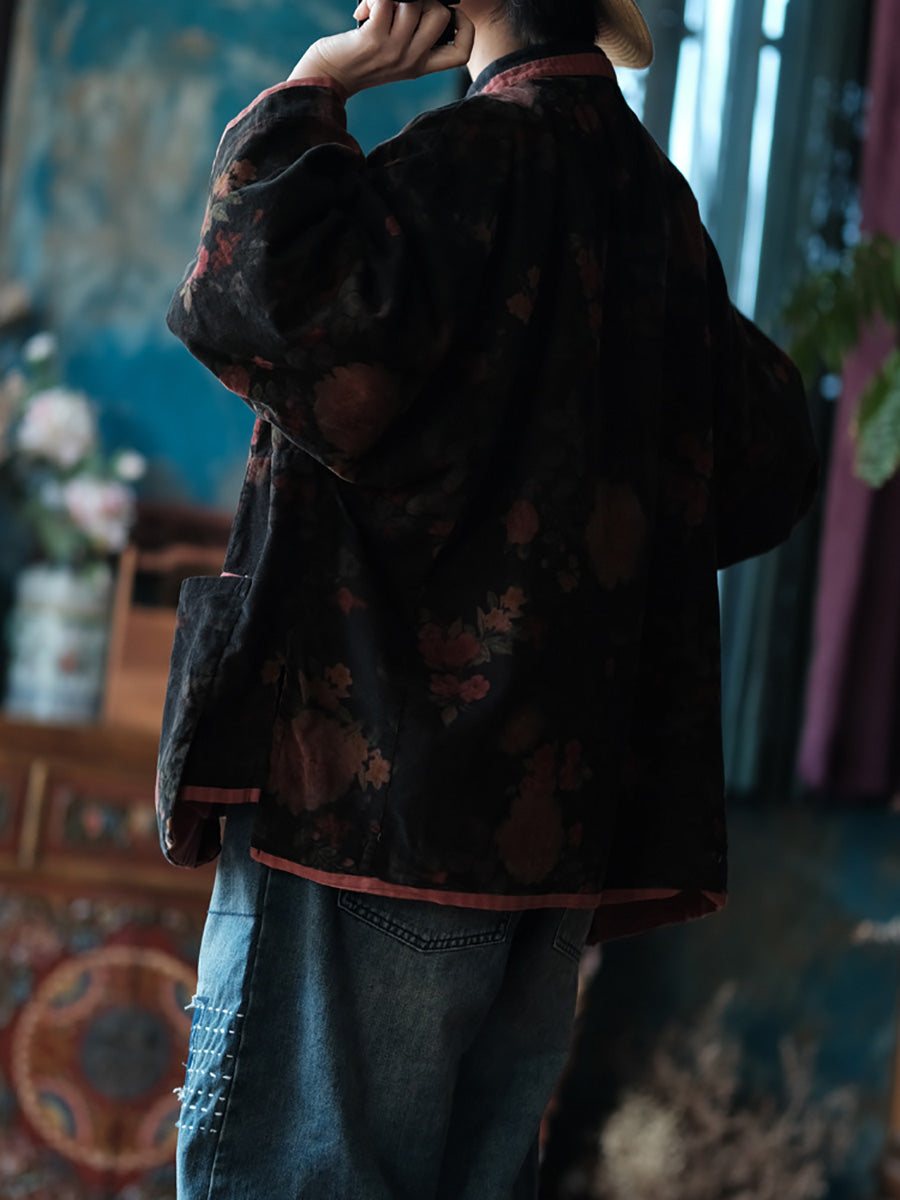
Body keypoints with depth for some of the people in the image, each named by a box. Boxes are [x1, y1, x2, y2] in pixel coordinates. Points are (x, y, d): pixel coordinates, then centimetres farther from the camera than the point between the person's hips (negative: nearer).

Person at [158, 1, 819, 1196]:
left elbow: (253, 298, -27)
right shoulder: (654, 194, 14)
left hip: (379, 779, -9)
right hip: (557, 809, 9)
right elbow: (762, 471, 21)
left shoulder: (484, 156, -10)